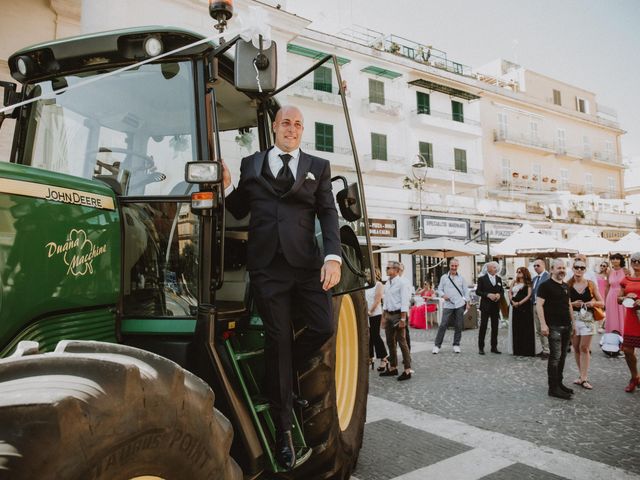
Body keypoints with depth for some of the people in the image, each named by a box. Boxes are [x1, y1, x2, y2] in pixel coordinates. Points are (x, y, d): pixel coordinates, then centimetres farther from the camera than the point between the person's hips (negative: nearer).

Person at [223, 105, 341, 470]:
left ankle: (284, 373, 28)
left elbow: (328, 214, 4)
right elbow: (240, 212, 16)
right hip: (267, 265, -1)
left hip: (306, 262, 1)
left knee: (324, 327, -5)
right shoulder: (251, 164, 15)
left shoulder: (318, 167, 14)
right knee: (278, 340, 2)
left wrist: (333, 256, -10)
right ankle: (284, 429, 16)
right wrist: (227, 184, -3)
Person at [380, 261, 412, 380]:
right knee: (390, 342, 14)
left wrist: (403, 318, -19)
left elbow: (404, 301, -16)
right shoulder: (387, 283, 11)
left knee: (402, 342, -4)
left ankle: (407, 370, 3)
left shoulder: (401, 282, -13)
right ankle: (392, 367, 25)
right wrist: (384, 316, 15)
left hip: (398, 314, -8)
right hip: (389, 314, 8)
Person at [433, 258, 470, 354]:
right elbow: (439, 289, 8)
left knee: (459, 326, 5)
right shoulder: (444, 277, 7)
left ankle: (456, 345, 19)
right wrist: (443, 295, -11)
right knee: (443, 325, -5)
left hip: (460, 305, 1)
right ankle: (437, 345, 1)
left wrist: (467, 302, 4)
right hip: (448, 305, -1)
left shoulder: (461, 278, 9)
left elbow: (466, 291, 11)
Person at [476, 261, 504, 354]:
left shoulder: (499, 279, 11)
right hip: (485, 306, -5)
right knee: (483, 327, -1)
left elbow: (502, 291, 13)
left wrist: (499, 295, -9)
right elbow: (478, 291, -7)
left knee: (495, 327, 8)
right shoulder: (482, 279, -4)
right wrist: (488, 295, -19)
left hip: (496, 307, 5)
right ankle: (481, 347, 5)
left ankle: (494, 347, 17)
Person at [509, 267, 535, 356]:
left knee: (526, 328, -2)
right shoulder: (514, 282, 14)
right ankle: (517, 350, 14)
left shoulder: (528, 283, -1)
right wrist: (512, 301, -6)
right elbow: (510, 292, 10)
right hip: (515, 307, 5)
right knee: (516, 328, 7)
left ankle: (527, 350, 3)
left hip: (525, 307, -5)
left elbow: (529, 295, -10)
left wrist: (519, 303, -15)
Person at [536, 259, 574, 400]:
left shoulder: (565, 286, 14)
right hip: (554, 326, -7)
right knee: (555, 357, -6)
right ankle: (553, 388, -1)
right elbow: (539, 305, -14)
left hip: (566, 326, 8)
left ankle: (559, 383, 23)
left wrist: (572, 321, 17)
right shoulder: (545, 285, -9)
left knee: (562, 356, 13)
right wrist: (543, 324, -20)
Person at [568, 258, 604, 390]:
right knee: (576, 348, 6)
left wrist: (593, 303, -14)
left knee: (584, 348, -4)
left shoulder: (590, 284, 2)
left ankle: (584, 378, 2)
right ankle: (583, 375, 18)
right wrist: (573, 304, -15)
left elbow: (602, 303, 6)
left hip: (587, 318, -1)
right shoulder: (568, 285, 0)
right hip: (573, 318, 1)